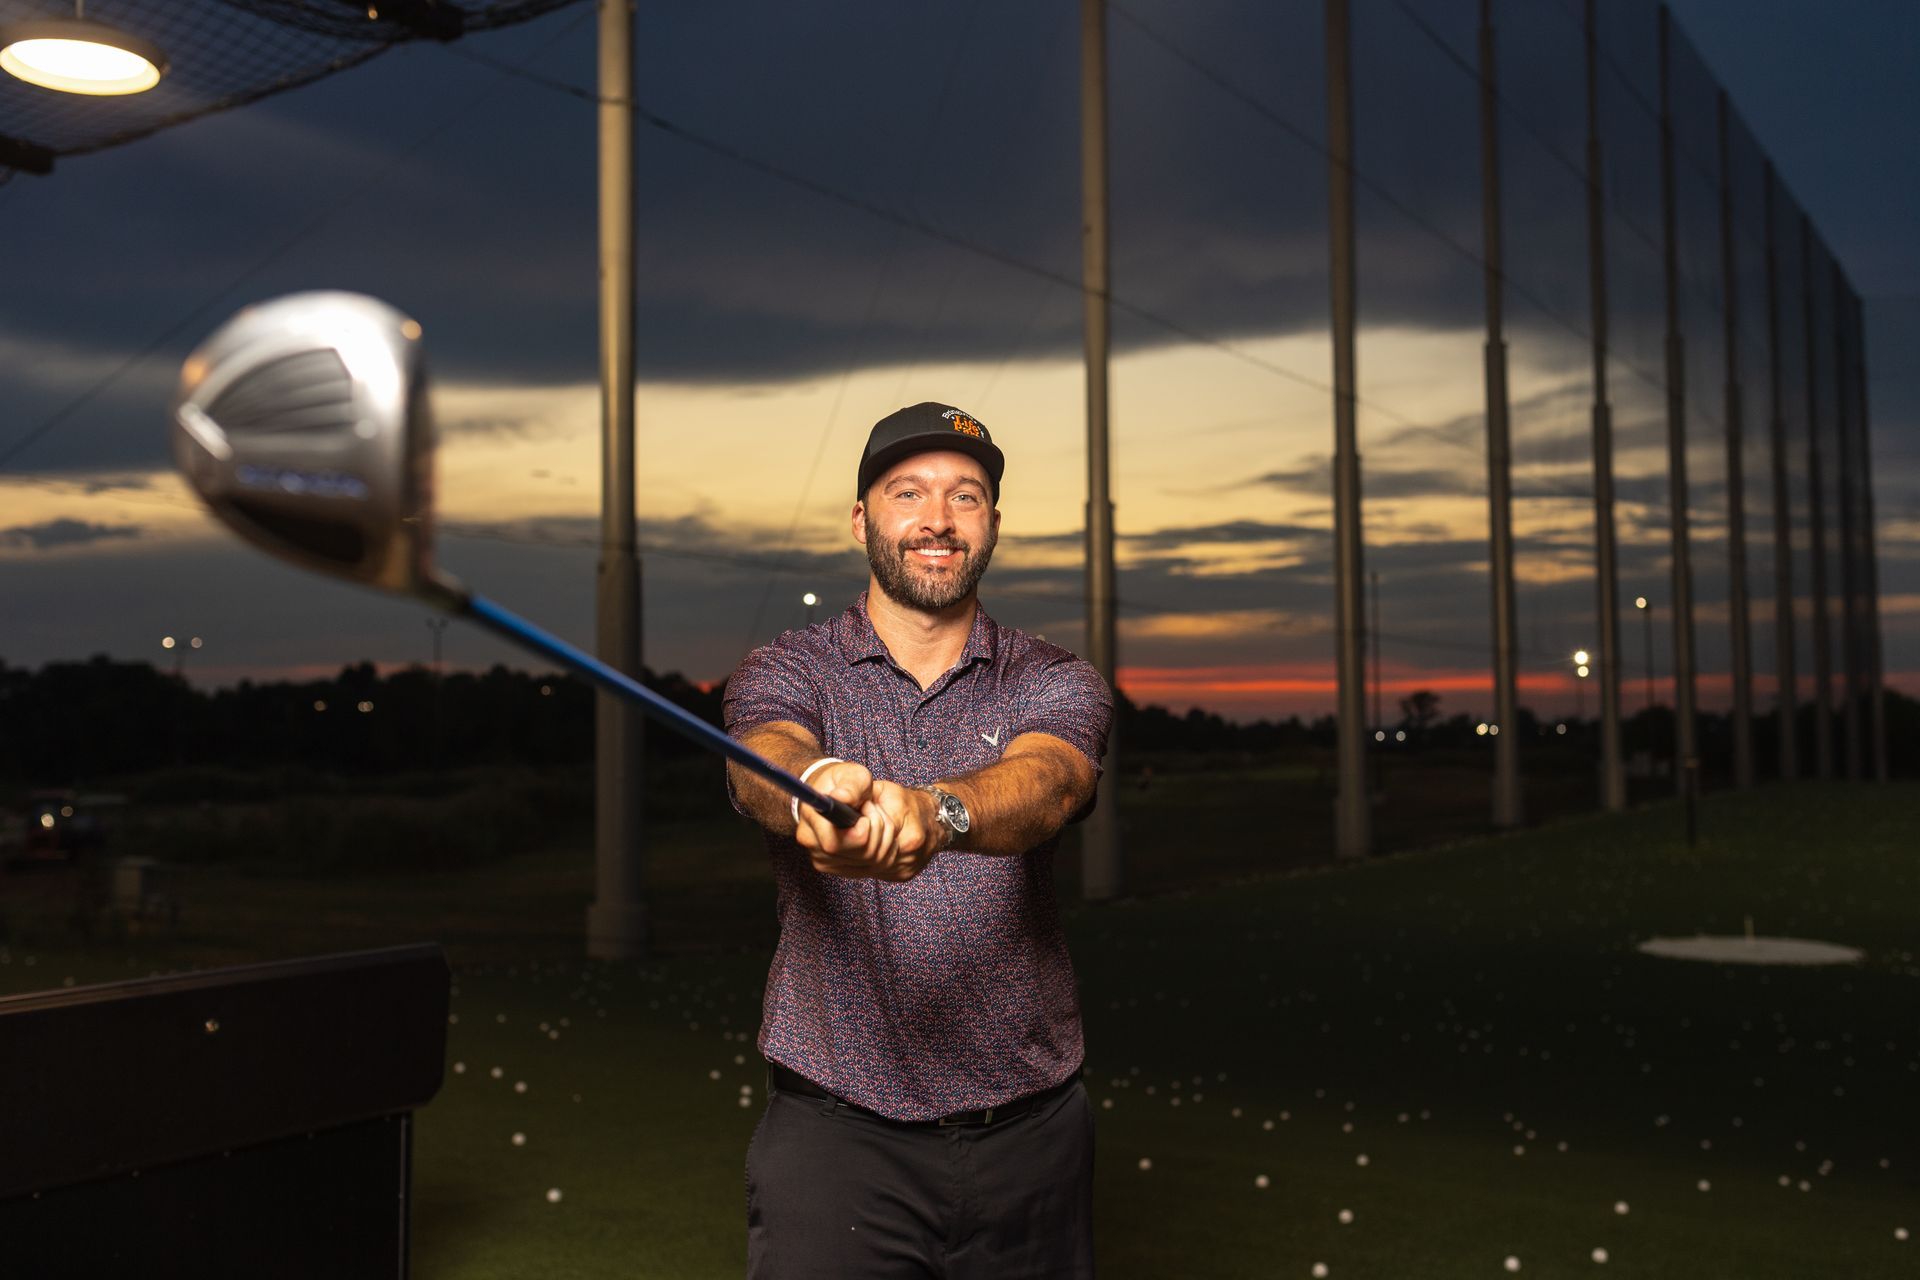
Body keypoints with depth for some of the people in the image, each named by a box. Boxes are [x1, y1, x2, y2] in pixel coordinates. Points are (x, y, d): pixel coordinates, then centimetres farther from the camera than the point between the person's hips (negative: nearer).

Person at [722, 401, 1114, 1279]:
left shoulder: (1055, 684, 2)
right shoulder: (789, 673, 1)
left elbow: (1045, 781, -21)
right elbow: (763, 761, -22)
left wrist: (935, 811, -44)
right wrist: (818, 782, -47)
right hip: (834, 1132, -1)